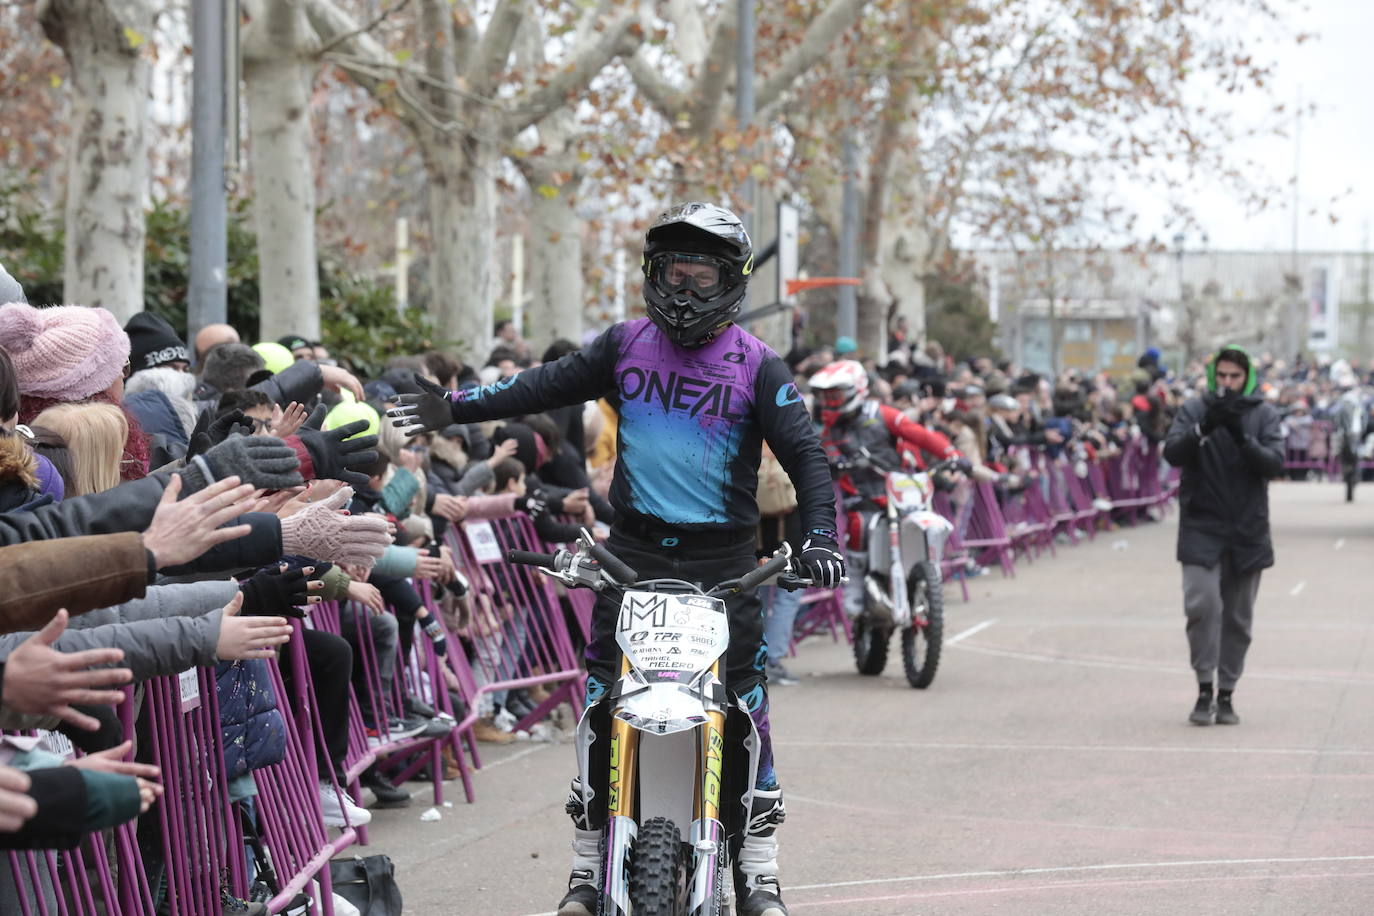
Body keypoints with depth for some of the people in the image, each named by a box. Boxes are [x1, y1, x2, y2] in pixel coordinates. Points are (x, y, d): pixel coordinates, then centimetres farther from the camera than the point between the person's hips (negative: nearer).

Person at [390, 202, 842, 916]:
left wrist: (819, 534, -17)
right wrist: (454, 407, 2)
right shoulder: (626, 345, 8)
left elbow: (803, 453, -3)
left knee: (745, 705, -2)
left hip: (723, 561, -2)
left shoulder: (757, 366, 1)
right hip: (633, 551, 2)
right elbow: (545, 387, 10)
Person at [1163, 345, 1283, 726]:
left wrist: (1242, 437, -25)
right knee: (1203, 605, -17)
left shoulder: (1264, 415, 3)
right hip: (1202, 528, -2)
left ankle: (1226, 695, 18)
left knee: (1238, 618, 7)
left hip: (1248, 532, 2)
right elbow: (1172, 452, -11)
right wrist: (1203, 430, -27)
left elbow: (1275, 463, -9)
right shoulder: (1194, 410, 1)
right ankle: (1204, 690, -6)